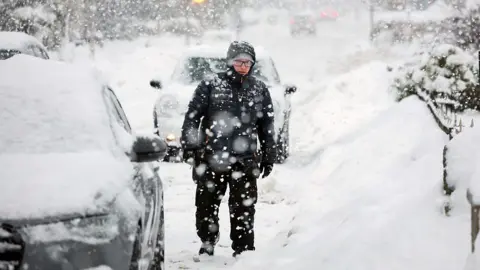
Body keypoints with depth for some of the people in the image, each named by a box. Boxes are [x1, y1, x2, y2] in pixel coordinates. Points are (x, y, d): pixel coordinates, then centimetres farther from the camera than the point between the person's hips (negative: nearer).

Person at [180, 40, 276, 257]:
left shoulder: (259, 89, 9)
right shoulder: (210, 84, 0)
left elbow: (266, 126, 13)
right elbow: (192, 117, -1)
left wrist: (268, 157, 10)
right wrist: (189, 146, -7)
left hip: (245, 160, 1)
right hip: (211, 158, -1)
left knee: (243, 208, 1)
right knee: (206, 205, 8)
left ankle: (243, 251, 9)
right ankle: (207, 246, 26)